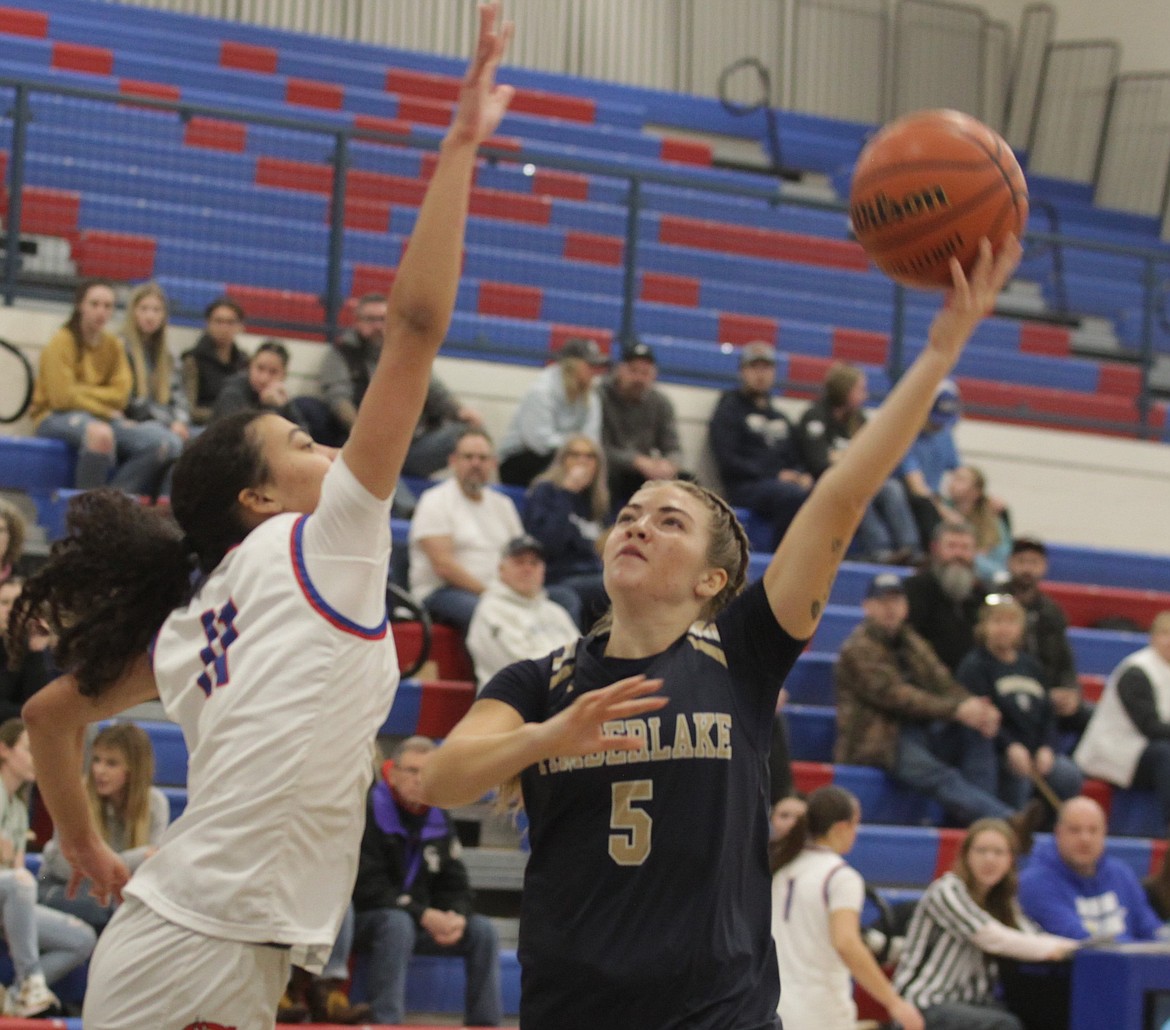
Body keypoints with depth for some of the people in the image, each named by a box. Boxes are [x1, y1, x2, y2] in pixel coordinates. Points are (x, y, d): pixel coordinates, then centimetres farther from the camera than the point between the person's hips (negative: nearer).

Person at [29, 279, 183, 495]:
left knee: (168, 443, -17)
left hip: (102, 418, 6)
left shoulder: (113, 345, 7)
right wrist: (107, 410, -7)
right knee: (100, 433, -42)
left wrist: (84, 391, -9)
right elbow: (63, 397, -13)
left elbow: (120, 395, 3)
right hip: (58, 418, -6)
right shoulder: (62, 342, -8)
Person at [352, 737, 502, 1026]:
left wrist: (457, 917, -14)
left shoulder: (438, 820, 11)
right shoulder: (369, 812, -13)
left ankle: (484, 1023, -7)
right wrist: (423, 915, -25)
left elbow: (455, 886, 12)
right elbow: (366, 886, -19)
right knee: (398, 924, -38)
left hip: (426, 922, 7)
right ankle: (386, 1022, -41)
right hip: (366, 919, -7)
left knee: (482, 930, -9)